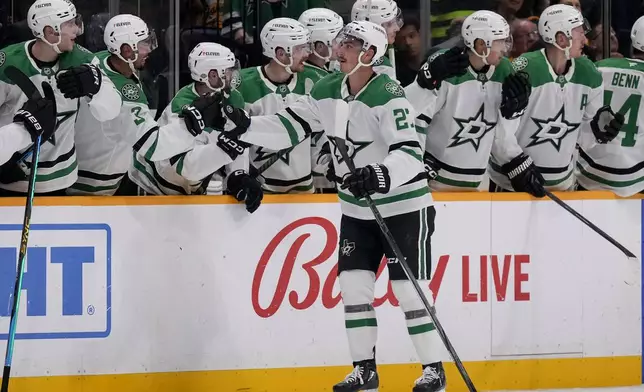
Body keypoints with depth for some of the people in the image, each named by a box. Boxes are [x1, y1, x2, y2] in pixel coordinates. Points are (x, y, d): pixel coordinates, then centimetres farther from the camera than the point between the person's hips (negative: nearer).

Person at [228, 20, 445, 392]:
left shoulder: (389, 95, -22)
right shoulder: (327, 91, -1)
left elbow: (409, 153, -30)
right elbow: (288, 127, 1)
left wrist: (381, 175, -48)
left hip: (404, 207, -7)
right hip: (357, 210, 7)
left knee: (409, 290, -7)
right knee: (354, 284, 2)